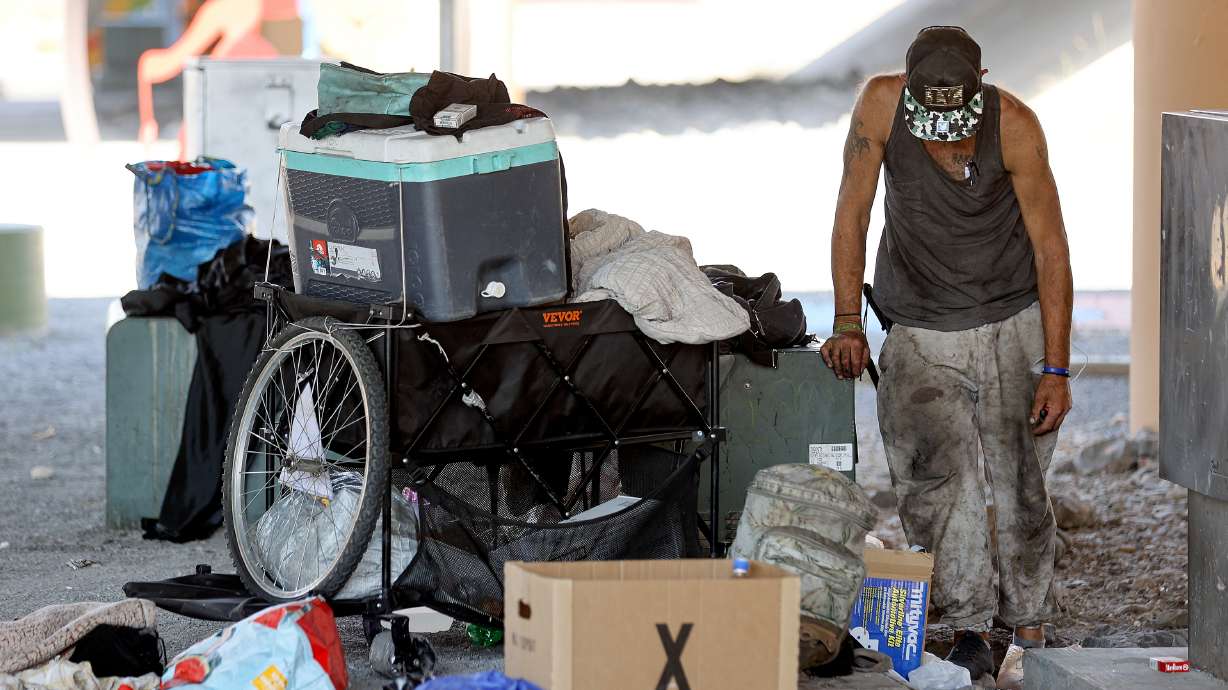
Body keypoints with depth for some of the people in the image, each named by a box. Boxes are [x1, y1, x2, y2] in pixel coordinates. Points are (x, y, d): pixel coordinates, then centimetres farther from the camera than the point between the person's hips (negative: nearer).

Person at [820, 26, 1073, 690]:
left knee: (1019, 484, -2)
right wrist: (847, 325, -9)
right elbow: (852, 213, -7)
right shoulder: (881, 104, -17)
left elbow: (1050, 247, -13)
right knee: (934, 476, -14)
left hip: (1013, 325, -1)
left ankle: (1028, 631, 13)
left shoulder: (1014, 125, -19)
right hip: (921, 333, 1)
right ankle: (968, 632, -5)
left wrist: (1056, 369, -15)